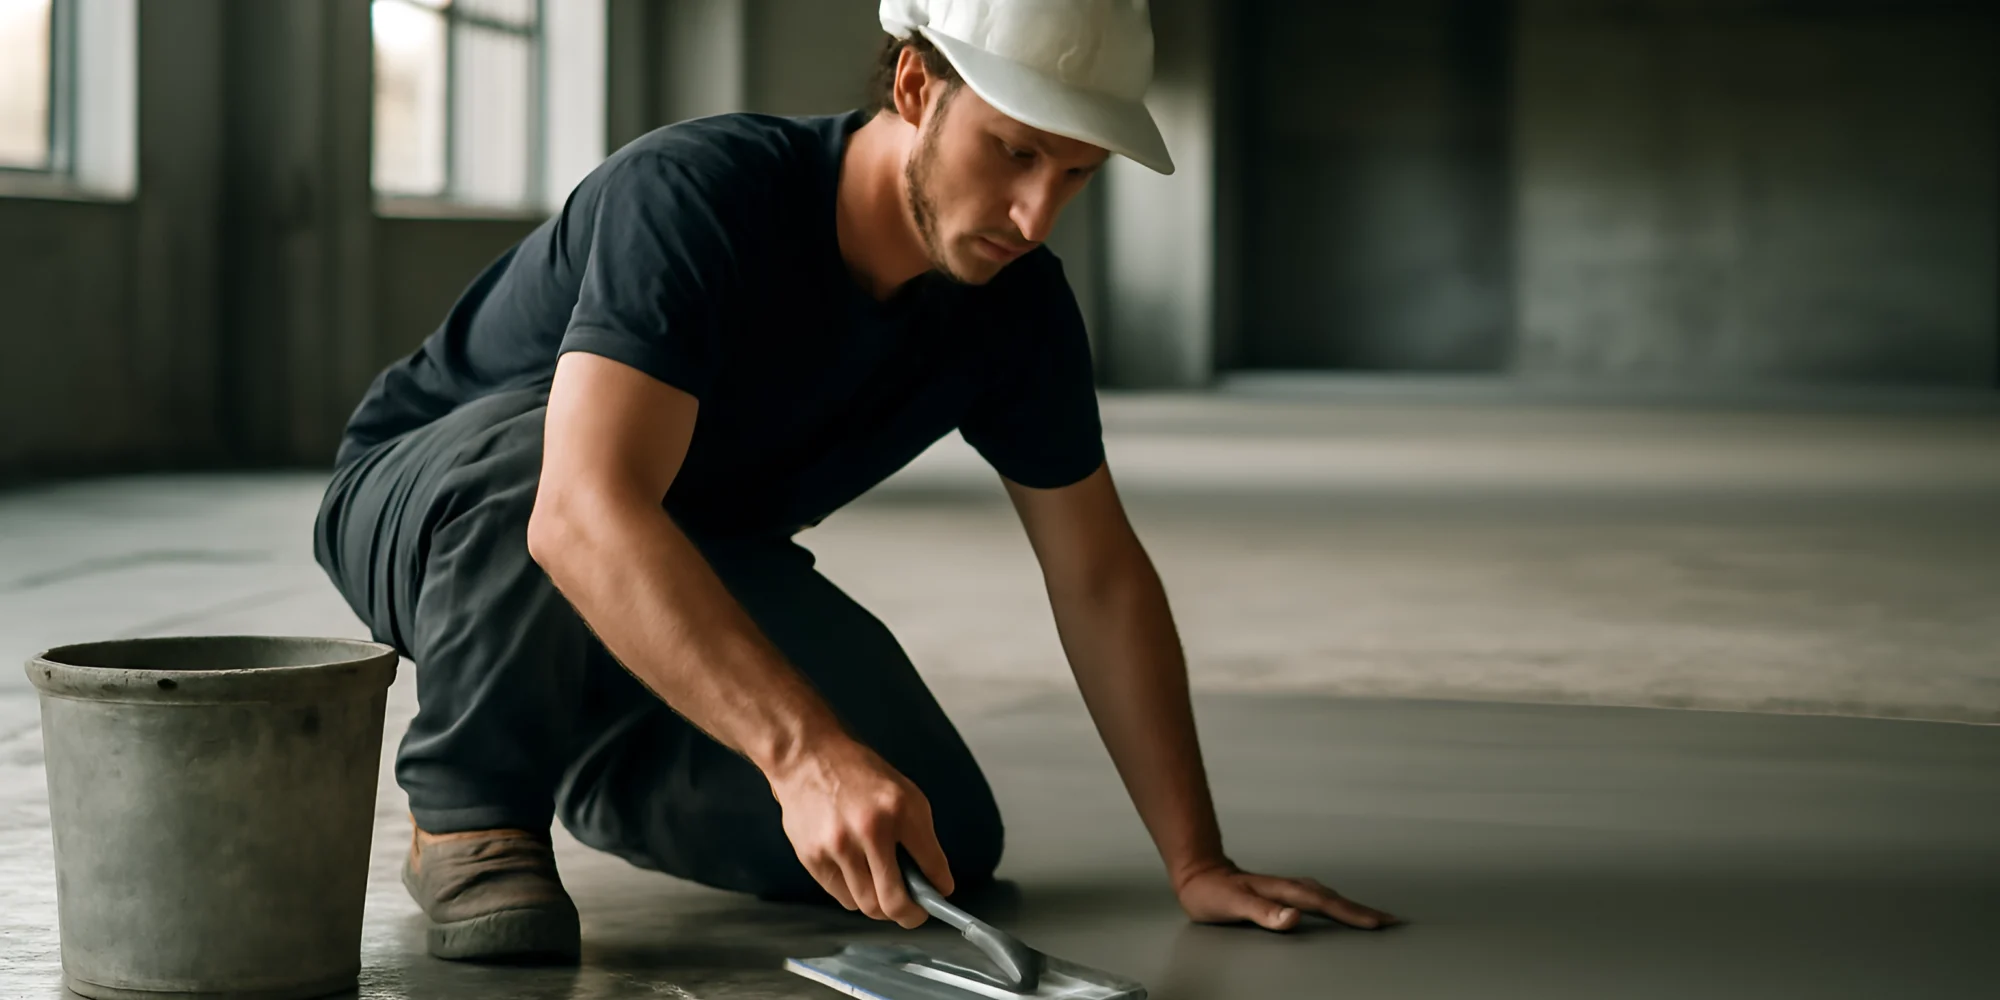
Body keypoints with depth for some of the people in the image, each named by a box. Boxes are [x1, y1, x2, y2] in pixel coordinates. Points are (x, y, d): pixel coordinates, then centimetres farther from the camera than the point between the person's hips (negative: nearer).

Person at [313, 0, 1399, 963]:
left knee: (942, 846, -13)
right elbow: (584, 514, -48)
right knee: (532, 446, -41)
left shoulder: (1015, 303, -13)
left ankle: (595, 761, 13)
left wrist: (1198, 864, -11)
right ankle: (469, 802, -16)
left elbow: (1099, 577, -4)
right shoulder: (694, 193, -35)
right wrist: (806, 750, -58)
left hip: (697, 556, 6)